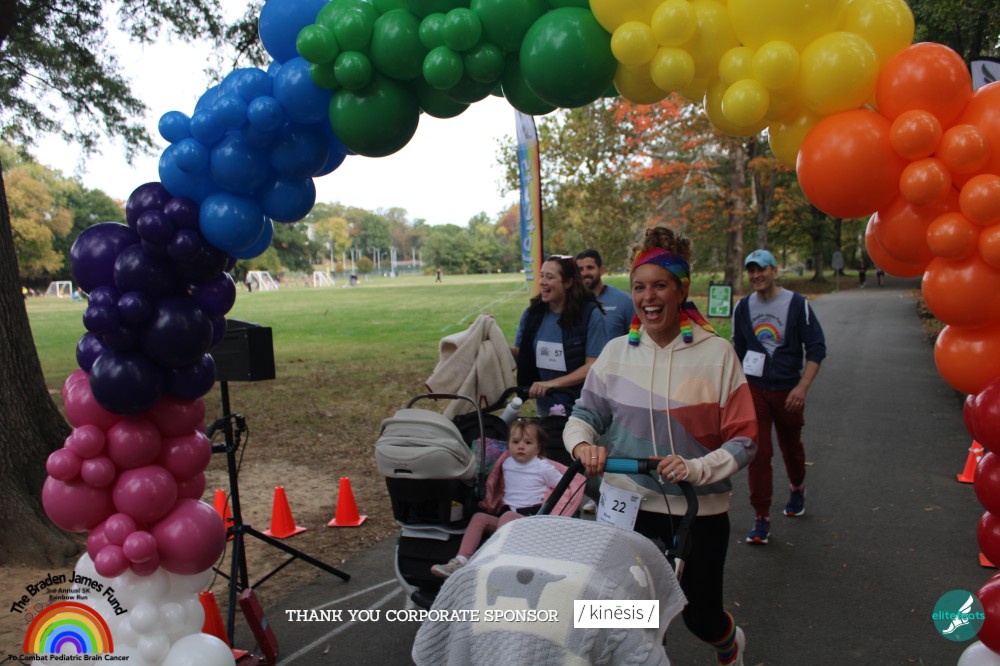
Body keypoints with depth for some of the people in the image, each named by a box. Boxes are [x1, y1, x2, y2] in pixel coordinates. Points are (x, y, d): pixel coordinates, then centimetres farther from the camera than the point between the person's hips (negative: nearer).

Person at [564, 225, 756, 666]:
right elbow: (584, 414, 3)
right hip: (627, 503, 2)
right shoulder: (617, 352, -1)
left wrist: (695, 469, -24)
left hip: (699, 510, -1)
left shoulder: (716, 354, -9)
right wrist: (583, 445, -19)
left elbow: (743, 440, -8)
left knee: (701, 616, 15)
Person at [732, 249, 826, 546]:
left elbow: (816, 349, -6)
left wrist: (802, 387, -16)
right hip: (754, 390, 1)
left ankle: (797, 489, 48)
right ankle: (762, 517, 4)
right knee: (758, 452, -5)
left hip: (788, 391, -1)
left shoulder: (797, 304, -7)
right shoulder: (743, 307, 3)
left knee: (791, 447, 18)